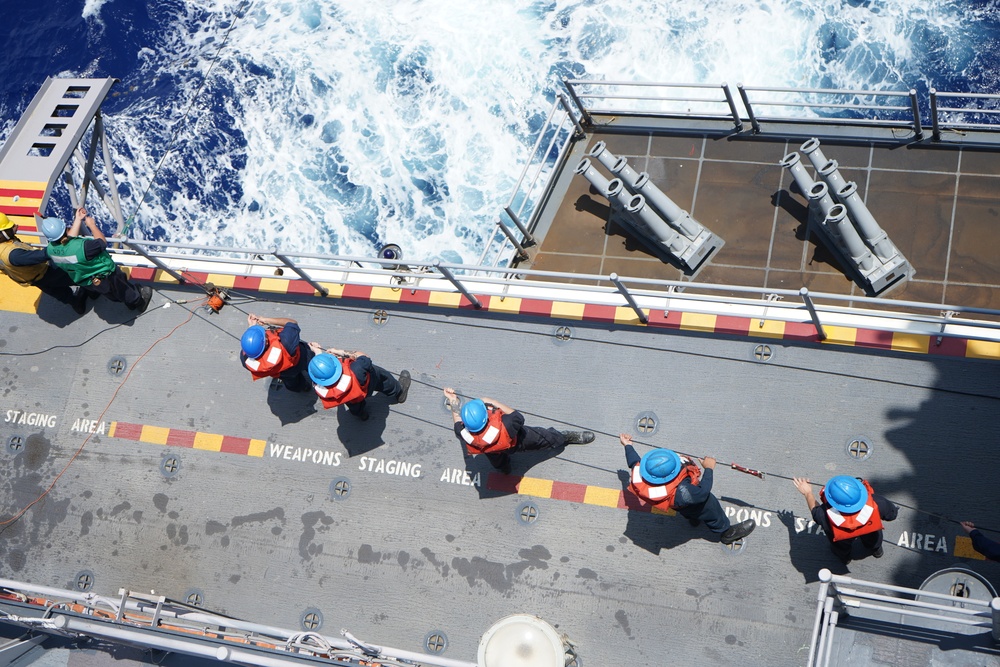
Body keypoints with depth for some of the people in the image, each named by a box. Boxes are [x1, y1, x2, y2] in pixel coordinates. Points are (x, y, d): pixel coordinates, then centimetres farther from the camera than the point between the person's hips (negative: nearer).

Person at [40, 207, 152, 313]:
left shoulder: (50, 249, -20)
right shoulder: (81, 246, -41)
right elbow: (103, 242, -24)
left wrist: (78, 219, 4)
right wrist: (92, 225, -10)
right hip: (105, 276, -6)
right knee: (125, 289, 26)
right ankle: (138, 302, 52)